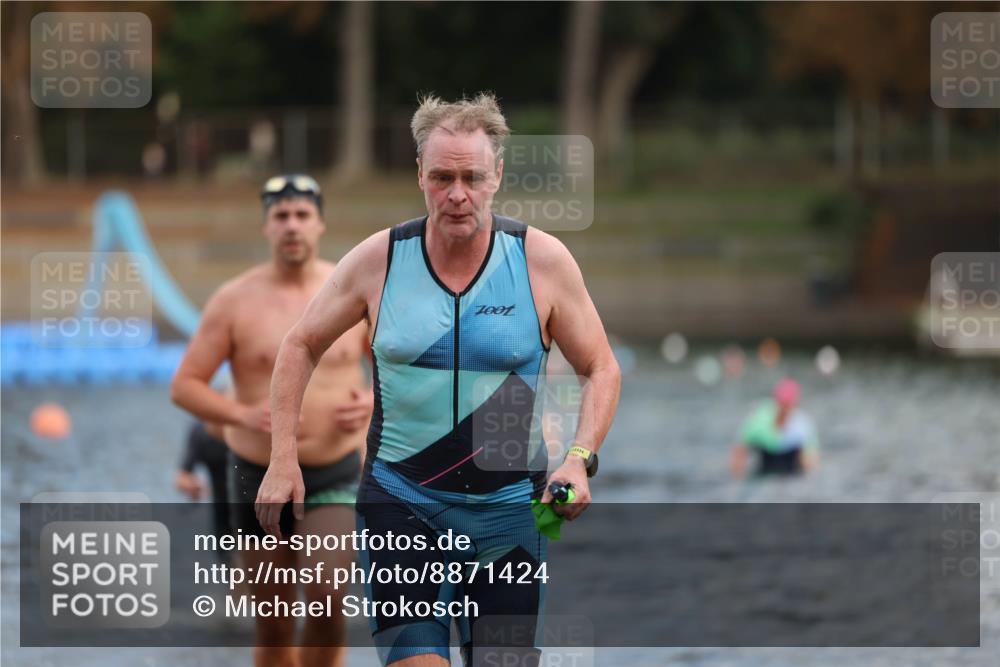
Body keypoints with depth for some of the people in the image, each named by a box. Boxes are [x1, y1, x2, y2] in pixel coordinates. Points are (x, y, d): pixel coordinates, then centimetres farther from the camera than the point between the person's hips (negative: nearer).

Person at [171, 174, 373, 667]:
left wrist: (375, 399, -10)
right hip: (259, 477, 1)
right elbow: (184, 385, -3)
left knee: (327, 597, -21)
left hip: (336, 475, -1)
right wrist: (242, 415, -20)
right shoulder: (234, 302, -4)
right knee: (273, 626, 7)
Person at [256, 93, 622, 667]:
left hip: (510, 511, 1)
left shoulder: (543, 260, -4)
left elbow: (601, 369, 5)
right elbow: (302, 346, 11)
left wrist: (580, 459, -11)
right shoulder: (378, 259, -3)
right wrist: (284, 460, 3)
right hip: (400, 504, -1)